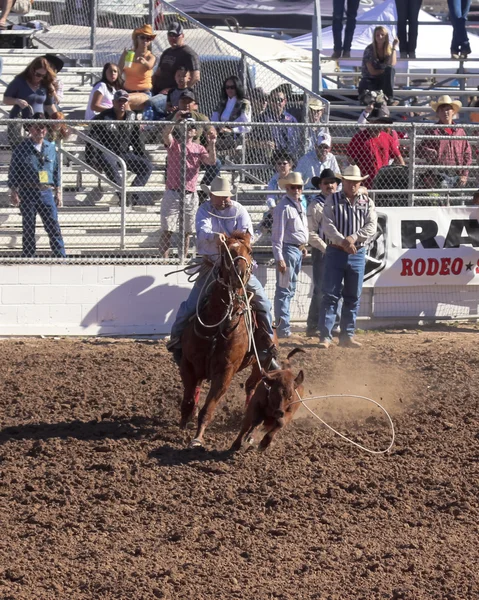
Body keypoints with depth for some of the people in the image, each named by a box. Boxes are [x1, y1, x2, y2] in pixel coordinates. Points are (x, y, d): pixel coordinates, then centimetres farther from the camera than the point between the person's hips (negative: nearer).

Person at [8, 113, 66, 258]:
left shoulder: (51, 148, 11)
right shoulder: (22, 148, 1)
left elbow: (57, 171, 16)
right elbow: (13, 172, 2)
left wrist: (58, 192, 13)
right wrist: (14, 193, -4)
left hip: (46, 192, 2)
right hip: (27, 193, -2)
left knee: (53, 226, -1)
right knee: (28, 228, 3)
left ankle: (61, 258, 0)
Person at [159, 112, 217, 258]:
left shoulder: (199, 149, 12)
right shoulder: (174, 144, 4)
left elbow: (212, 161, -3)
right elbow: (166, 133, -18)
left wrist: (212, 144, -18)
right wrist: (176, 120, -34)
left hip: (191, 195, 3)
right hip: (172, 194, -3)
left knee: (186, 232, 8)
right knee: (167, 230, -8)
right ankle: (164, 259, -7)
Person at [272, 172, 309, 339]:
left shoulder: (299, 205, 12)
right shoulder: (284, 207, -16)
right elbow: (277, 235, -19)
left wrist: (303, 246, 17)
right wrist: (279, 258, -22)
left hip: (298, 250, 10)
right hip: (288, 250, -10)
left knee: (290, 290, 15)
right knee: (284, 290, -7)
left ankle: (283, 325, 23)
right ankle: (283, 328, -6)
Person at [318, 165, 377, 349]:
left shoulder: (367, 202, 6)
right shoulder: (332, 200, 1)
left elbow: (371, 227, -4)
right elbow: (328, 225, -10)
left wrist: (354, 238, -19)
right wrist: (342, 241, -22)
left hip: (357, 254, 3)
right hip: (335, 252, -3)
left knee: (353, 297, 7)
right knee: (330, 295, -5)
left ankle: (347, 335, 14)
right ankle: (325, 336, -6)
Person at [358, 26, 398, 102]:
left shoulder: (389, 49, 1)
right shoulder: (369, 49, -9)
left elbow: (392, 64, -20)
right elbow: (372, 72, -12)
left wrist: (394, 47, -18)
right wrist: (386, 71, -10)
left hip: (383, 80, 4)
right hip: (369, 80, -4)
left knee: (390, 69, -32)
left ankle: (389, 98, -32)